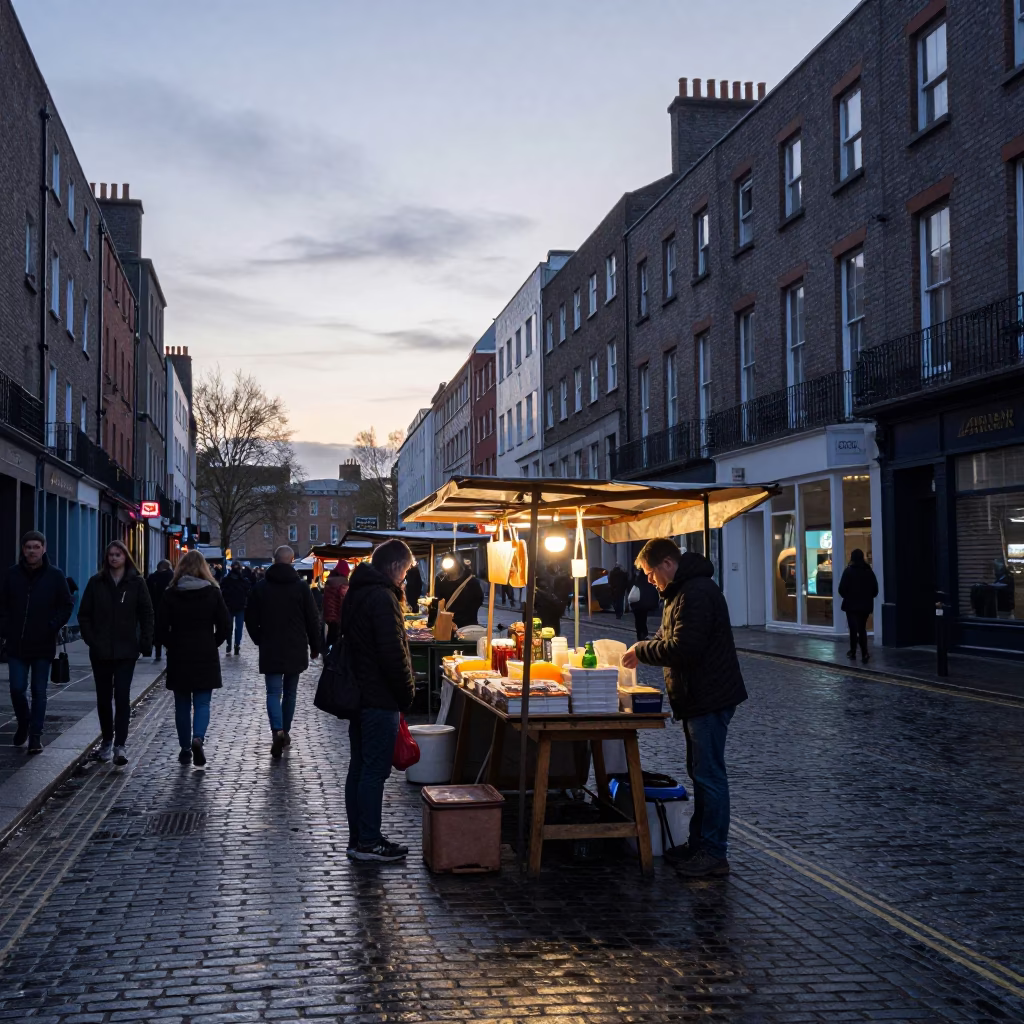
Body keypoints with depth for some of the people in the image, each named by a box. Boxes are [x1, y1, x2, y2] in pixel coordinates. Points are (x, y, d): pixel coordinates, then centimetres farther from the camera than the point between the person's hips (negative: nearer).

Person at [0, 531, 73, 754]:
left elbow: (67, 605, 3)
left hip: (43, 645, -1)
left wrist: (53, 627, -8)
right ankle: (23, 723, 28)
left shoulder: (55, 575, -2)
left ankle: (35, 735, 11)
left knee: (39, 692, 3)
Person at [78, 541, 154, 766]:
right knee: (103, 697, 10)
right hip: (101, 651, 2)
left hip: (126, 650, -2)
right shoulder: (96, 582, 4)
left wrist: (145, 642, -5)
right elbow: (84, 614, 6)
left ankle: (120, 744, -8)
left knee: (122, 696, -8)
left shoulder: (136, 583, 1)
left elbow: (146, 614, 3)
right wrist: (91, 640, -5)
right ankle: (106, 740, 24)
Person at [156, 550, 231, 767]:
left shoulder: (170, 594, -3)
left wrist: (173, 646, 11)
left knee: (182, 705, 12)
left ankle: (185, 749, 15)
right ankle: (198, 738, -20)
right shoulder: (213, 593, -2)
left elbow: (160, 628, -5)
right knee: (202, 703, 4)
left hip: (178, 658, 0)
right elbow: (225, 626, -3)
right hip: (206, 657, 0)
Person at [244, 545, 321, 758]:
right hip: (296, 650, 0)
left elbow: (251, 619, 5)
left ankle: (277, 731, -23)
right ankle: (285, 732, 20)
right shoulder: (301, 586, -3)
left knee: (273, 692, -2)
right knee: (290, 692, 14)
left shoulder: (262, 587, 0)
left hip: (270, 651, 0)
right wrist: (314, 646, 8)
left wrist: (260, 641, 18)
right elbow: (313, 619, -2)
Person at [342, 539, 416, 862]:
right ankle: (368, 842, 2)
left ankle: (358, 837, 20)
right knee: (375, 771, -3)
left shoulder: (356, 592, 13)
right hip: (380, 699, -10)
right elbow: (394, 653, -22)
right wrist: (407, 693, -8)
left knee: (359, 768, 13)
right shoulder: (383, 597, -18)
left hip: (357, 694, 10)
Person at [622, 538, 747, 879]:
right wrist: (644, 649, 6)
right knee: (700, 772, 16)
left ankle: (714, 853, 1)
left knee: (709, 774, -5)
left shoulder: (696, 593, -20)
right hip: (699, 697, 11)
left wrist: (642, 652, -14)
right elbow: (673, 639, 24)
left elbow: (684, 648, -26)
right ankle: (699, 844, 25)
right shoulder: (683, 590, 15)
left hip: (709, 698, -11)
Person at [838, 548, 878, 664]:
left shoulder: (848, 571, -10)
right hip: (866, 605, 4)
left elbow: (842, 589, -12)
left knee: (853, 629, 5)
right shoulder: (869, 571, 3)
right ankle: (864, 654, 0)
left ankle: (853, 653, 12)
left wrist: (847, 597, 8)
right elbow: (875, 589, 6)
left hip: (851, 604, -4)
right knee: (862, 629, 11)